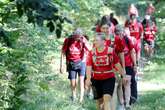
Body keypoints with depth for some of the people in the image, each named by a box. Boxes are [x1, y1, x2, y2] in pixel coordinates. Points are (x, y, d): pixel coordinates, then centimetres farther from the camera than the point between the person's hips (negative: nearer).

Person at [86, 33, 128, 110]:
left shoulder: (110, 51, -7)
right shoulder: (92, 52, -4)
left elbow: (117, 64, 0)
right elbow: (89, 67, -9)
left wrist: (123, 75, 6)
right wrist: (88, 79, -21)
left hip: (109, 78, -2)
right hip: (96, 80, 2)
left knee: (107, 99, -15)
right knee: (99, 100, 12)